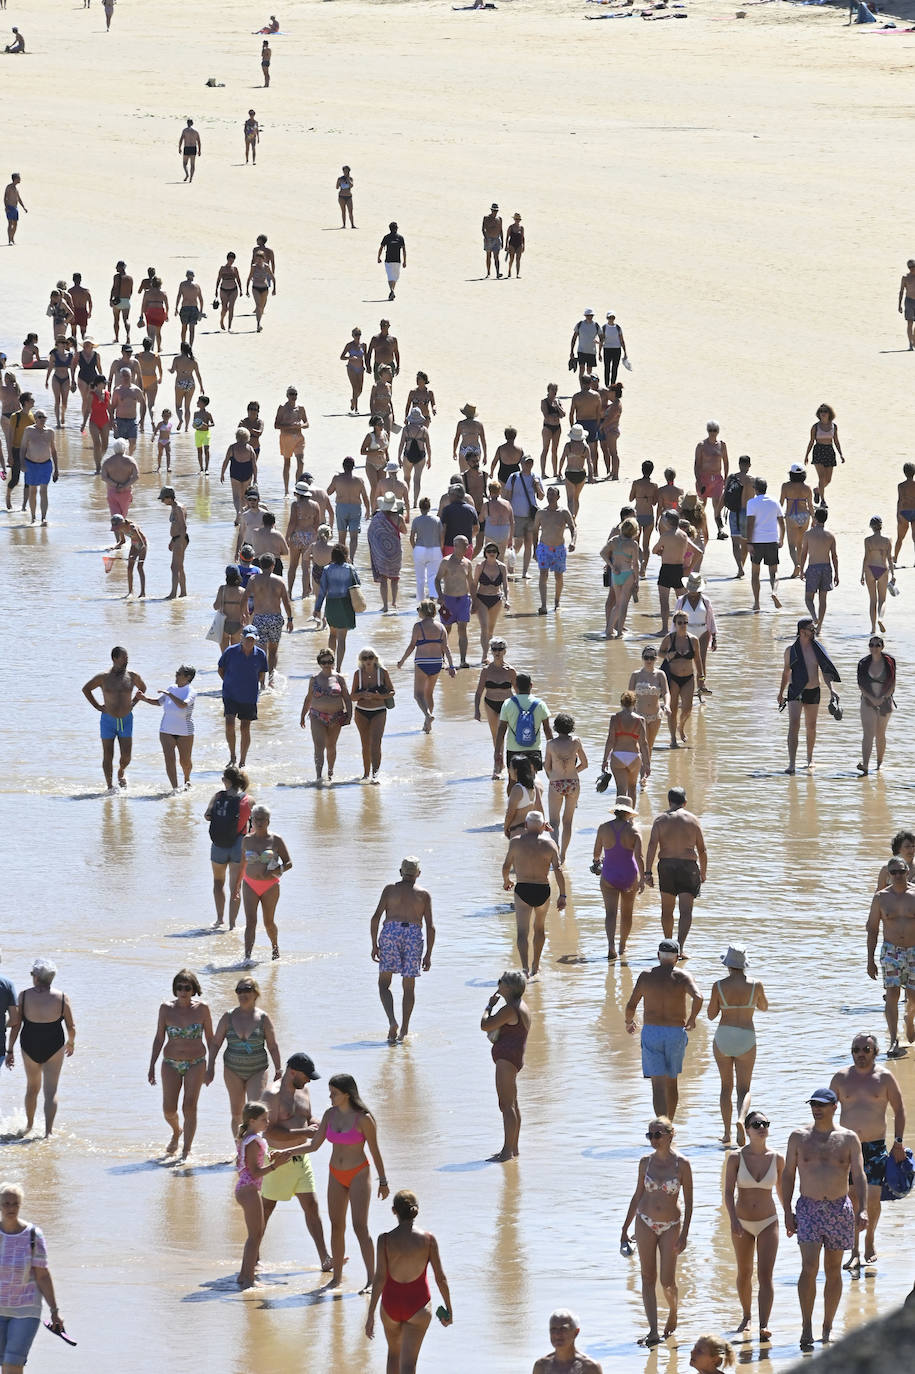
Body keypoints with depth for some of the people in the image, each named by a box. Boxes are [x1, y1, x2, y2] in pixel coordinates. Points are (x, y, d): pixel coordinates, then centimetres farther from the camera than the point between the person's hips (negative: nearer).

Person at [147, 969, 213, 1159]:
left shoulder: (201, 1009, -3)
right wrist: (152, 1066, 1)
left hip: (196, 1064, -2)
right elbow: (159, 1038, 4)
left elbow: (210, 1038, 5)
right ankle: (177, 1132, 33)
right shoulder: (166, 1009, 0)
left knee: (190, 1106, -10)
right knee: (169, 1109, -2)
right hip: (171, 1064, 2)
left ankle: (186, 1152, -4)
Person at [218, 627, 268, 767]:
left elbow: (261, 675, 10)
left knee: (245, 728, 4)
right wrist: (230, 683, 2)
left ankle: (242, 762, 16)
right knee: (230, 724, -16)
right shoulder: (231, 651, -9)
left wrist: (250, 685, 4)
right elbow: (220, 669, 5)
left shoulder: (260, 655, -5)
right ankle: (232, 756, 3)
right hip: (231, 695, -1)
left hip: (249, 696, 1)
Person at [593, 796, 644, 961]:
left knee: (610, 913, -7)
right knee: (626, 913, 19)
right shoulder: (633, 830, -9)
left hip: (609, 875, -1)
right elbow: (639, 856, -18)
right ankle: (622, 947, 32)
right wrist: (642, 879, -17)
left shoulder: (604, 828, -6)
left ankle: (611, 946, -28)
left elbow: (596, 852, 5)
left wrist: (596, 861, 28)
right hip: (629, 875, 1)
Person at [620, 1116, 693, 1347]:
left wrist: (684, 1234, -11)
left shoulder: (681, 1164, -8)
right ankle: (653, 1330, -3)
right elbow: (638, 1195, 10)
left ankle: (673, 1314, 28)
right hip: (645, 1223, 3)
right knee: (648, 1278, -2)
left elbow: (688, 1201, -5)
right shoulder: (646, 1161, 1)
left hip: (671, 1226, -3)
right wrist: (625, 1229, 12)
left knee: (667, 1281, -3)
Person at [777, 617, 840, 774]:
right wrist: (781, 693, 18)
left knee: (811, 727, 13)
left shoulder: (817, 649, 0)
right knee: (794, 725, -15)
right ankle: (791, 763, -19)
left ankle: (810, 759, 32)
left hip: (813, 692, 2)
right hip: (795, 692, -2)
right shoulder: (791, 650, -2)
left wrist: (831, 689, -12)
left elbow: (825, 670, 2)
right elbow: (786, 672, 11)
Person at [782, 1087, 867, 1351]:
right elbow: (788, 1175, 8)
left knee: (833, 1270, 6)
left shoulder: (849, 1139, 2)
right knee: (809, 1268, -14)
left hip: (840, 1209, 1)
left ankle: (827, 1327, 17)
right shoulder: (799, 1137, 4)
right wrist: (788, 1211, 1)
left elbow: (859, 1176, -2)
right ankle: (806, 1329, -14)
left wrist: (862, 1210, -14)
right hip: (808, 1208, -1)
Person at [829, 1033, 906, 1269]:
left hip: (875, 1146, -1)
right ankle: (854, 1252, 1)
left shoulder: (884, 1077, 1)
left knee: (873, 1197, -5)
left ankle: (870, 1239, 21)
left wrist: (899, 1142, 0)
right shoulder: (840, 1077, 6)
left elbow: (899, 1110, 7)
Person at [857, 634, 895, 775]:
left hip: (885, 701, 0)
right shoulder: (863, 663, 0)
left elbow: (892, 685, -2)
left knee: (880, 735, 9)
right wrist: (872, 698, -12)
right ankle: (865, 766, -23)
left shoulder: (889, 662, -3)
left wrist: (882, 698, -13)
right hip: (868, 702, 0)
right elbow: (861, 685, 0)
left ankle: (879, 763, 26)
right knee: (868, 734, -13)